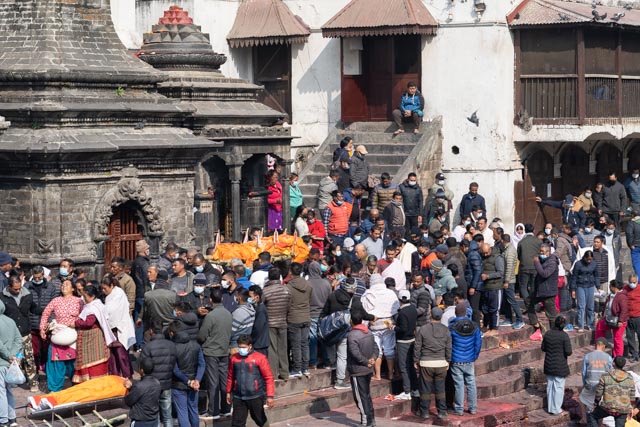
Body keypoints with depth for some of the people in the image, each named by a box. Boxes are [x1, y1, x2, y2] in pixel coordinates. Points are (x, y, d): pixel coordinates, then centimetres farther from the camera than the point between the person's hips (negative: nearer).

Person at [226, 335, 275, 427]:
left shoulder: (260, 358, -9)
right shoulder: (234, 358, 3)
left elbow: (269, 377, -8)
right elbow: (230, 376, 16)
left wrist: (270, 396, -11)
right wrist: (228, 392, 21)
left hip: (255, 397, -3)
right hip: (238, 397, 3)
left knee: (259, 419, 15)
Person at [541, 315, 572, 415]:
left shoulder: (548, 334, -2)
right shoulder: (564, 336, -18)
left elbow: (543, 348, 6)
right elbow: (568, 352, -19)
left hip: (549, 365, 5)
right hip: (560, 366, -5)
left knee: (550, 386, 15)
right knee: (559, 387, 5)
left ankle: (550, 407, 23)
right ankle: (556, 409, 9)